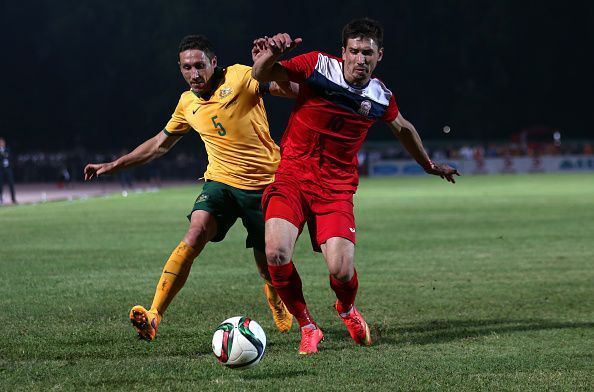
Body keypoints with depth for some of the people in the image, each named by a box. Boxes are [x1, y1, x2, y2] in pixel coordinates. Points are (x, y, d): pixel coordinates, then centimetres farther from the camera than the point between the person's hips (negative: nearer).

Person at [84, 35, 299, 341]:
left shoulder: (240, 78, -9)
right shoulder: (188, 103, 7)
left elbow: (290, 89, -20)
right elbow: (160, 143, 22)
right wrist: (113, 166, 21)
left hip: (263, 184, -3)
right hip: (220, 181, 3)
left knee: (268, 264, 7)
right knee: (195, 236, -24)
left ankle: (282, 315, 42)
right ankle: (153, 317, -31)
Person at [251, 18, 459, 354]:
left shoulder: (381, 97, 2)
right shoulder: (318, 66, -8)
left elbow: (403, 128, 24)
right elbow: (261, 75, -6)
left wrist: (430, 165, 38)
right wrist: (271, 53, -29)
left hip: (337, 189, 1)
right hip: (292, 177, -1)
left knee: (342, 270, -16)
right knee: (276, 253, -25)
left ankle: (347, 309, 25)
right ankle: (307, 327, 2)